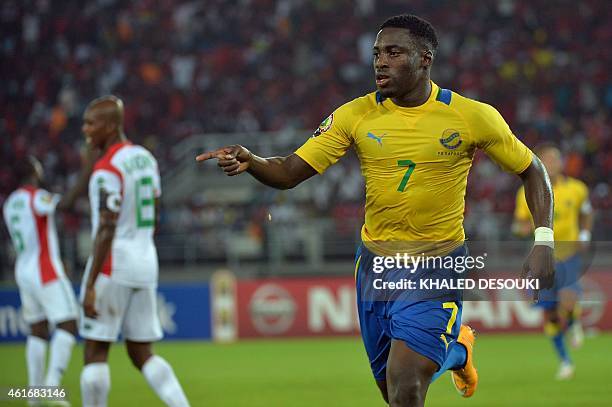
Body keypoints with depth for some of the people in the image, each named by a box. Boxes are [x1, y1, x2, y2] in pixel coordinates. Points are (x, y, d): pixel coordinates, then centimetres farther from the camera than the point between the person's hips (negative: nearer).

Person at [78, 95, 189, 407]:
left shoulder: (107, 170, -15)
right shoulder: (145, 158, 11)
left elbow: (106, 231, -20)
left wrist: (90, 286, -20)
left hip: (112, 264, -8)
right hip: (145, 263, 8)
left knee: (95, 351, 1)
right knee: (141, 353, 11)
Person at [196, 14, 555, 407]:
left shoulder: (473, 116, -10)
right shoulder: (356, 115, -5)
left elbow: (532, 170, 1)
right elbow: (289, 172, -8)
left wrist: (543, 242, -10)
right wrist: (249, 161, -29)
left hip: (438, 269, -4)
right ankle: (457, 350, 46)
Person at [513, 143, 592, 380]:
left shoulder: (576, 189, -4)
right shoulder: (527, 194, -5)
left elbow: (586, 213, 16)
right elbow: (519, 224, 5)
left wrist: (584, 236, 1)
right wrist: (526, 227, -18)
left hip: (570, 254, -1)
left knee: (568, 302, -24)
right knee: (550, 313, 4)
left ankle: (574, 323, 14)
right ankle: (564, 361, 24)